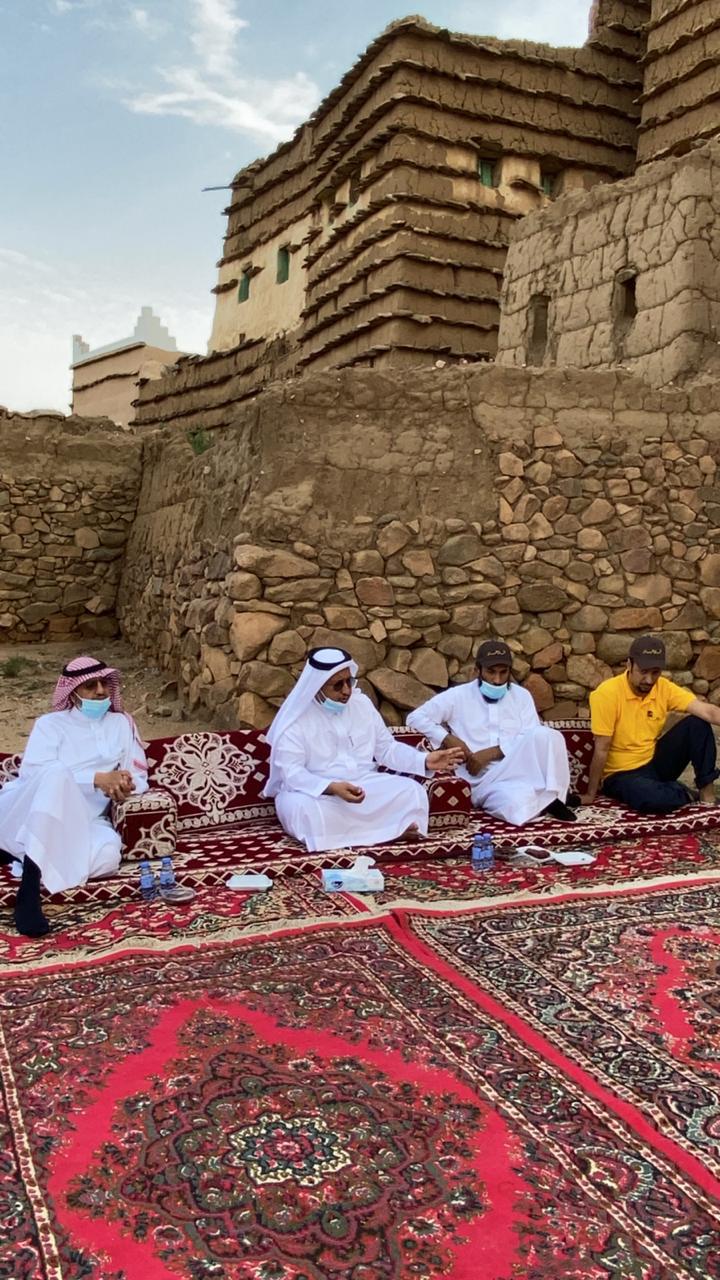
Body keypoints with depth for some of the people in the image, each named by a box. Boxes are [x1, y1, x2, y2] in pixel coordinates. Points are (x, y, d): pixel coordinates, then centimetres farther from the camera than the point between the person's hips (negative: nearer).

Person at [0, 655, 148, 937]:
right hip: (30, 814, -2)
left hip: (87, 819, 2)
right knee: (58, 773, -37)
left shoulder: (122, 724, 16)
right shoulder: (50, 724, 6)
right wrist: (97, 779, -21)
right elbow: (32, 771, -11)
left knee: (107, 856, -35)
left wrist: (124, 787, -15)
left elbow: (139, 777, 12)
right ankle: (28, 890, -38)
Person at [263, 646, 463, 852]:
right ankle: (391, 830, -30)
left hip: (363, 784, 4)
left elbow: (387, 748, 9)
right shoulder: (295, 718, -11)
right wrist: (332, 787, -35)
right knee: (302, 807, -39)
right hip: (315, 791, -4)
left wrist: (425, 760, -7)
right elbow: (291, 772, -19)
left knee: (412, 791, -17)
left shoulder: (362, 703, 4)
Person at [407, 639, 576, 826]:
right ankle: (546, 799, -7)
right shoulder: (458, 696, 5)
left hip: (519, 773, 3)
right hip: (483, 782, -3)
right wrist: (448, 739, -9)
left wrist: (491, 753, -11)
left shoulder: (521, 696, 11)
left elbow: (532, 740, 0)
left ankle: (549, 796, -14)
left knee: (545, 734, -29)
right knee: (520, 807, -38)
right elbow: (415, 717, 4)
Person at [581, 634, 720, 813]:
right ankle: (684, 793, -3)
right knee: (652, 798, -38)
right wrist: (590, 794, -16)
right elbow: (601, 749, -20)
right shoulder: (607, 693, -22)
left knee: (697, 723, -14)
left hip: (656, 762, 5)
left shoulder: (664, 688, -7)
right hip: (622, 773, -5)